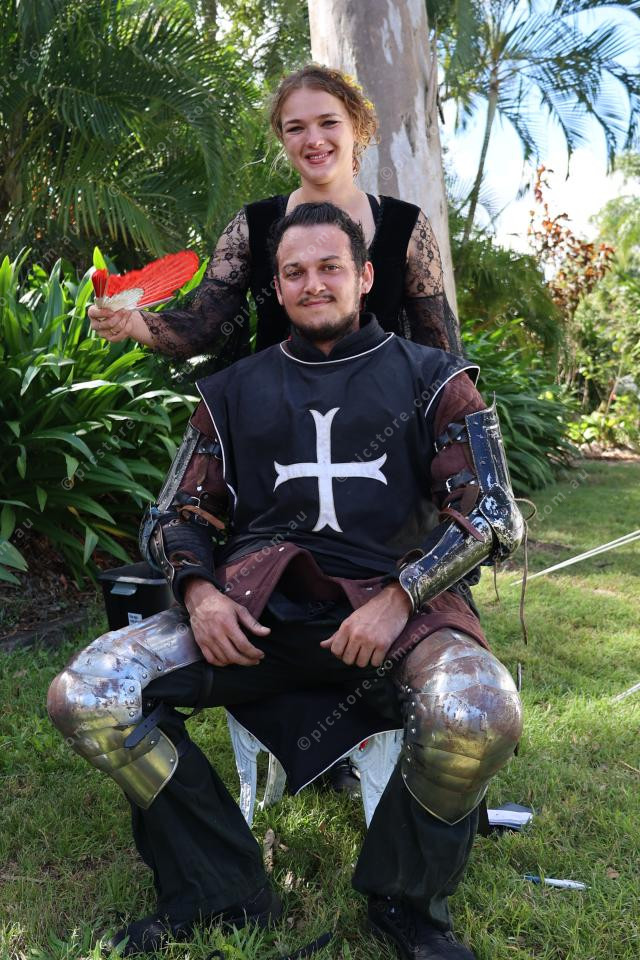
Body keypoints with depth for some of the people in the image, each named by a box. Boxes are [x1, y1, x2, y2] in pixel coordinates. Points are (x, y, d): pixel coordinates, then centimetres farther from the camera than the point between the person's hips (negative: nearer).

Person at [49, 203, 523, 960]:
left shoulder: (429, 379, 11)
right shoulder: (233, 392, 18)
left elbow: (490, 514, 3)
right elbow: (175, 514, 17)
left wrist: (399, 598, -13)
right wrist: (198, 591, -6)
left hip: (388, 603, -2)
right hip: (254, 607, 3)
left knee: (480, 717, -34)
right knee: (84, 697, -18)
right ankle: (222, 894, 2)